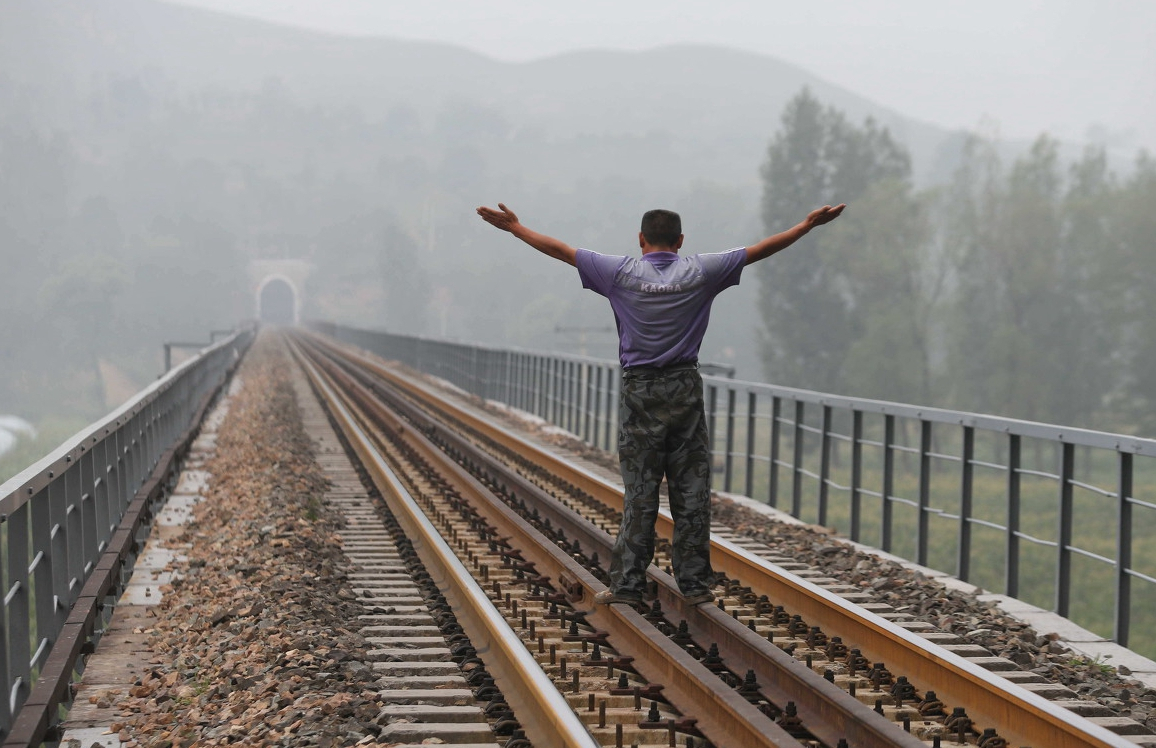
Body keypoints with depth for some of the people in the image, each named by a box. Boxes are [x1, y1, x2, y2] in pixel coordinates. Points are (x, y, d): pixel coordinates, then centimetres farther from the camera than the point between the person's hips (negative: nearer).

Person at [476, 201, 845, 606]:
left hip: (640, 391, -1)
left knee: (639, 490, 1)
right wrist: (808, 224, 15)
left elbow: (561, 250, 3)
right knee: (691, 489, 4)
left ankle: (627, 584, 2)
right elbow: (761, 249, 6)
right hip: (686, 389, 1)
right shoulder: (700, 272, 0)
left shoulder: (622, 272, -3)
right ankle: (696, 584, 7)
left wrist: (515, 227, 14)